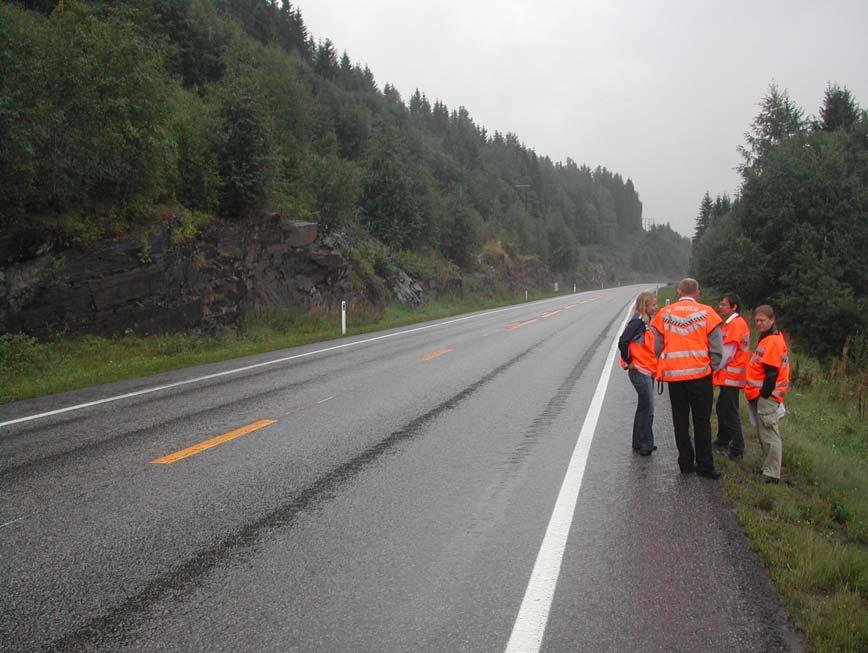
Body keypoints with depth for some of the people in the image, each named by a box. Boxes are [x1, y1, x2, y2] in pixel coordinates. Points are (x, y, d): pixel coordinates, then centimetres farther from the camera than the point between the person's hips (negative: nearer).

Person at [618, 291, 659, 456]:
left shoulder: (647, 322, 12)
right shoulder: (638, 322, -16)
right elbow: (623, 342, -24)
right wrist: (628, 362, -15)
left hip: (648, 371, 9)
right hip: (640, 371, -9)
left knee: (644, 408, 15)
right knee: (648, 409, -5)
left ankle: (640, 443, 24)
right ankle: (645, 444, 4)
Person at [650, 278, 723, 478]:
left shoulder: (664, 313, 3)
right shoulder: (706, 312, -2)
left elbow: (658, 347, 4)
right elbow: (717, 347, -3)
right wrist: (712, 368, 9)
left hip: (672, 374, 2)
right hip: (700, 373, -1)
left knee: (680, 421, 10)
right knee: (702, 421, 6)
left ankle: (686, 463, 15)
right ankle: (704, 465, 7)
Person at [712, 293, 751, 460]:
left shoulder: (736, 324, -16)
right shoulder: (731, 323, 15)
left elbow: (727, 353, -19)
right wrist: (717, 370, 11)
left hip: (730, 376, -10)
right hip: (727, 375, 10)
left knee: (730, 413, -4)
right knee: (722, 409, 19)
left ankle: (737, 450, 3)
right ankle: (722, 442, 31)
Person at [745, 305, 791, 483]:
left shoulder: (773, 341, -17)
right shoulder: (766, 339, 15)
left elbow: (772, 373, -20)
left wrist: (765, 395, -17)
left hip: (767, 395, -10)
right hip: (760, 395, 10)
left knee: (769, 434, -6)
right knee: (765, 433, 17)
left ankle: (772, 474, -1)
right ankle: (769, 467, 28)